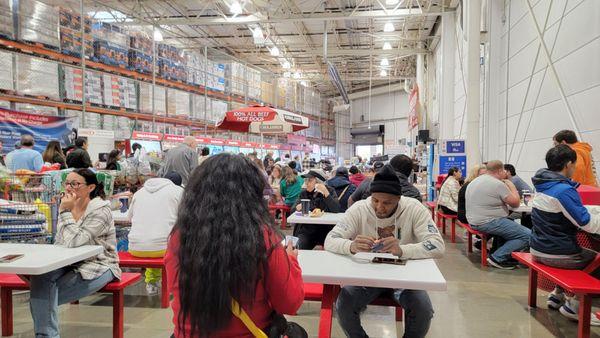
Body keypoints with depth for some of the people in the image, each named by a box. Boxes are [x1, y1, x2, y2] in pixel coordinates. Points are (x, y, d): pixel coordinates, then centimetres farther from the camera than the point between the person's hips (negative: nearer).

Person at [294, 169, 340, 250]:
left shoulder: (330, 191, 1)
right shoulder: (304, 193, 9)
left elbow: (336, 210, -14)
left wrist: (326, 193, -21)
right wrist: (298, 207, -15)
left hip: (325, 229, -2)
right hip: (306, 229, 2)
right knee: (300, 248, -22)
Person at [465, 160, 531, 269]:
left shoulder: (474, 181, 13)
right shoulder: (498, 184, -15)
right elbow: (515, 203, -9)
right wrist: (511, 186, 6)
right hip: (489, 223, -10)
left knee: (512, 224, 29)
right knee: (527, 235, -9)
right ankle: (498, 258, -8)